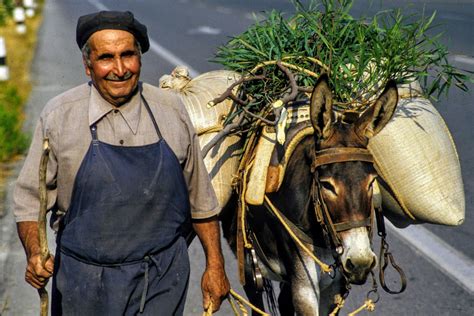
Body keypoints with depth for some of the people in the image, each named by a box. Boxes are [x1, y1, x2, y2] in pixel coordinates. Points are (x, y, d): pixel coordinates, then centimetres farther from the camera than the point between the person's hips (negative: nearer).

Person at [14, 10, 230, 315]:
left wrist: (215, 265, 9)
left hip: (163, 282, 1)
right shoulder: (59, 116, -6)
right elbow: (31, 199, -1)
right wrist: (35, 253, -18)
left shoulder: (172, 110, 0)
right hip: (85, 284, 0)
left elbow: (200, 198, 7)